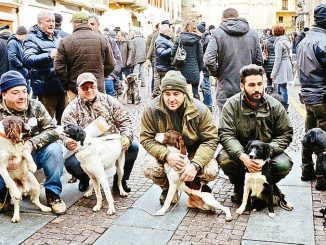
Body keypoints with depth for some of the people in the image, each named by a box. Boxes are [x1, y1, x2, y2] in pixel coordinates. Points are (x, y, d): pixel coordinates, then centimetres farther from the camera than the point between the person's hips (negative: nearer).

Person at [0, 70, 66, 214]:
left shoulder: (35, 106, -6)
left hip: (35, 155, 1)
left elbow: (53, 131, -14)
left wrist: (32, 143, -29)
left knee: (54, 149, -28)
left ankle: (53, 194, -11)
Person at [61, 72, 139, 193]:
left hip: (112, 146, 2)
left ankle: (120, 180, 4)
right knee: (70, 161, -31)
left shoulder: (110, 101, 6)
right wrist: (68, 143, -36)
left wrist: (126, 137, -17)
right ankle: (84, 179, 10)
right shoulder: (71, 109, -1)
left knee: (133, 147, -22)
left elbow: (124, 121, 4)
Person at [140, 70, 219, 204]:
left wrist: (195, 165, -33)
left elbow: (210, 140, -18)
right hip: (164, 152, 0)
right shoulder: (151, 110, -18)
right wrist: (166, 155, -34)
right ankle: (167, 188, 7)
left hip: (194, 151, 0)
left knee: (211, 172, -27)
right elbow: (146, 139, -15)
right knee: (150, 169, -30)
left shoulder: (200, 110, -19)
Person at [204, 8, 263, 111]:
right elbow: (259, 60, 8)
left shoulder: (217, 33, -6)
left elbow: (208, 60, -16)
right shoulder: (252, 33, 6)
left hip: (226, 88, -3)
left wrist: (216, 73, 2)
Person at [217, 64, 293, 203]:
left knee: (284, 165, -27)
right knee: (224, 159, -31)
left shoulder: (275, 105, -7)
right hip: (240, 152, -1)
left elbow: (286, 133, -4)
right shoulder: (232, 104, -11)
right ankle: (239, 186, 3)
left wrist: (268, 151, -22)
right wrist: (242, 156, -35)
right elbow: (226, 134, -19)